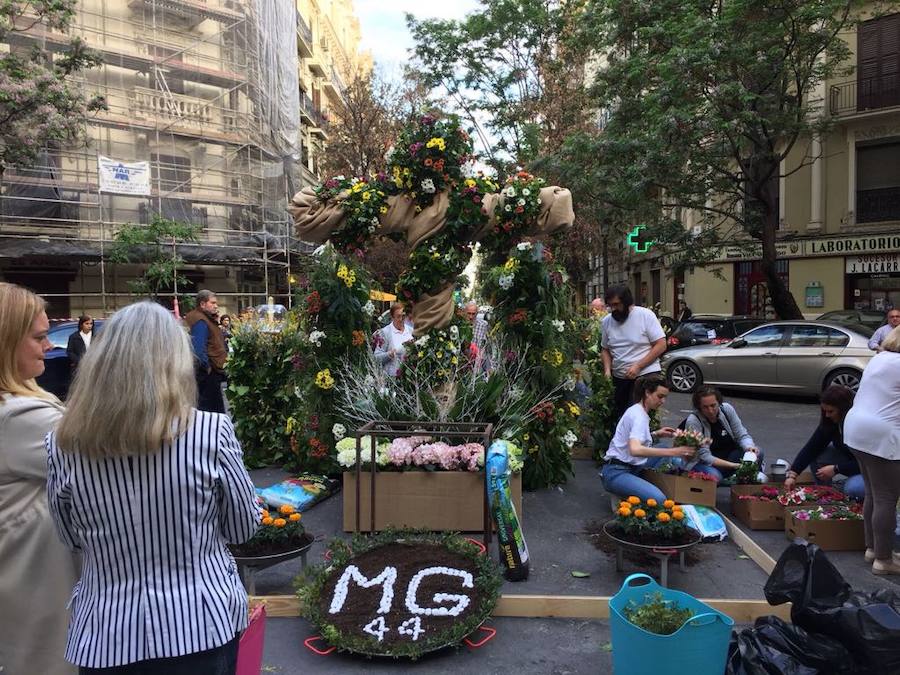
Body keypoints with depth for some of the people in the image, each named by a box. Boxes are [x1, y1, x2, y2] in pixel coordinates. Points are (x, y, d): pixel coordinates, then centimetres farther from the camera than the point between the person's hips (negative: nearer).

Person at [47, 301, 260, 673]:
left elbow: (72, 538, 5)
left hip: (106, 637, 1)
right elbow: (244, 529, -5)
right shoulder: (211, 432, -19)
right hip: (200, 628, -1)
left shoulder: (63, 444, -12)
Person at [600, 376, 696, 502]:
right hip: (617, 473, -10)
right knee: (658, 499, -29)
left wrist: (655, 433, 14)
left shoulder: (637, 410, 11)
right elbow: (635, 449, -36)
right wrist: (672, 452, -38)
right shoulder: (639, 416, -18)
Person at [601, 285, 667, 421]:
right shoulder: (606, 321, 6)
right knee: (619, 417, 6)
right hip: (619, 378, 5)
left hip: (646, 375, -5)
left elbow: (661, 345, -9)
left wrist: (638, 366, -16)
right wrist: (607, 370, -3)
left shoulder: (645, 315, -8)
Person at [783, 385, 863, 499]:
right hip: (850, 460, 6)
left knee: (852, 489, -32)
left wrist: (836, 469, -27)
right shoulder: (830, 421, -10)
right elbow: (812, 447, -15)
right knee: (817, 455, -15)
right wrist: (792, 474, -23)